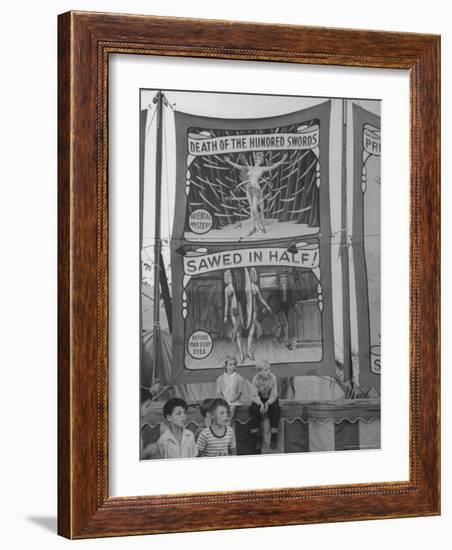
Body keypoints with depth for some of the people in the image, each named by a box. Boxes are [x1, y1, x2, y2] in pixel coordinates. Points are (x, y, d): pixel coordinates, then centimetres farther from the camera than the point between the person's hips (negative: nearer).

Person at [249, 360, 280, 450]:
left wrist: (267, 403, -33)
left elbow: (274, 395, -15)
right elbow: (255, 396, -14)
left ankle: (274, 438, -21)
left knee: (274, 409, -31)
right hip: (260, 399, 1)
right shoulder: (256, 379, -15)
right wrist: (261, 404, -33)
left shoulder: (272, 377, -17)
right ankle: (258, 437, -15)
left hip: (271, 399, -1)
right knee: (253, 409, -28)